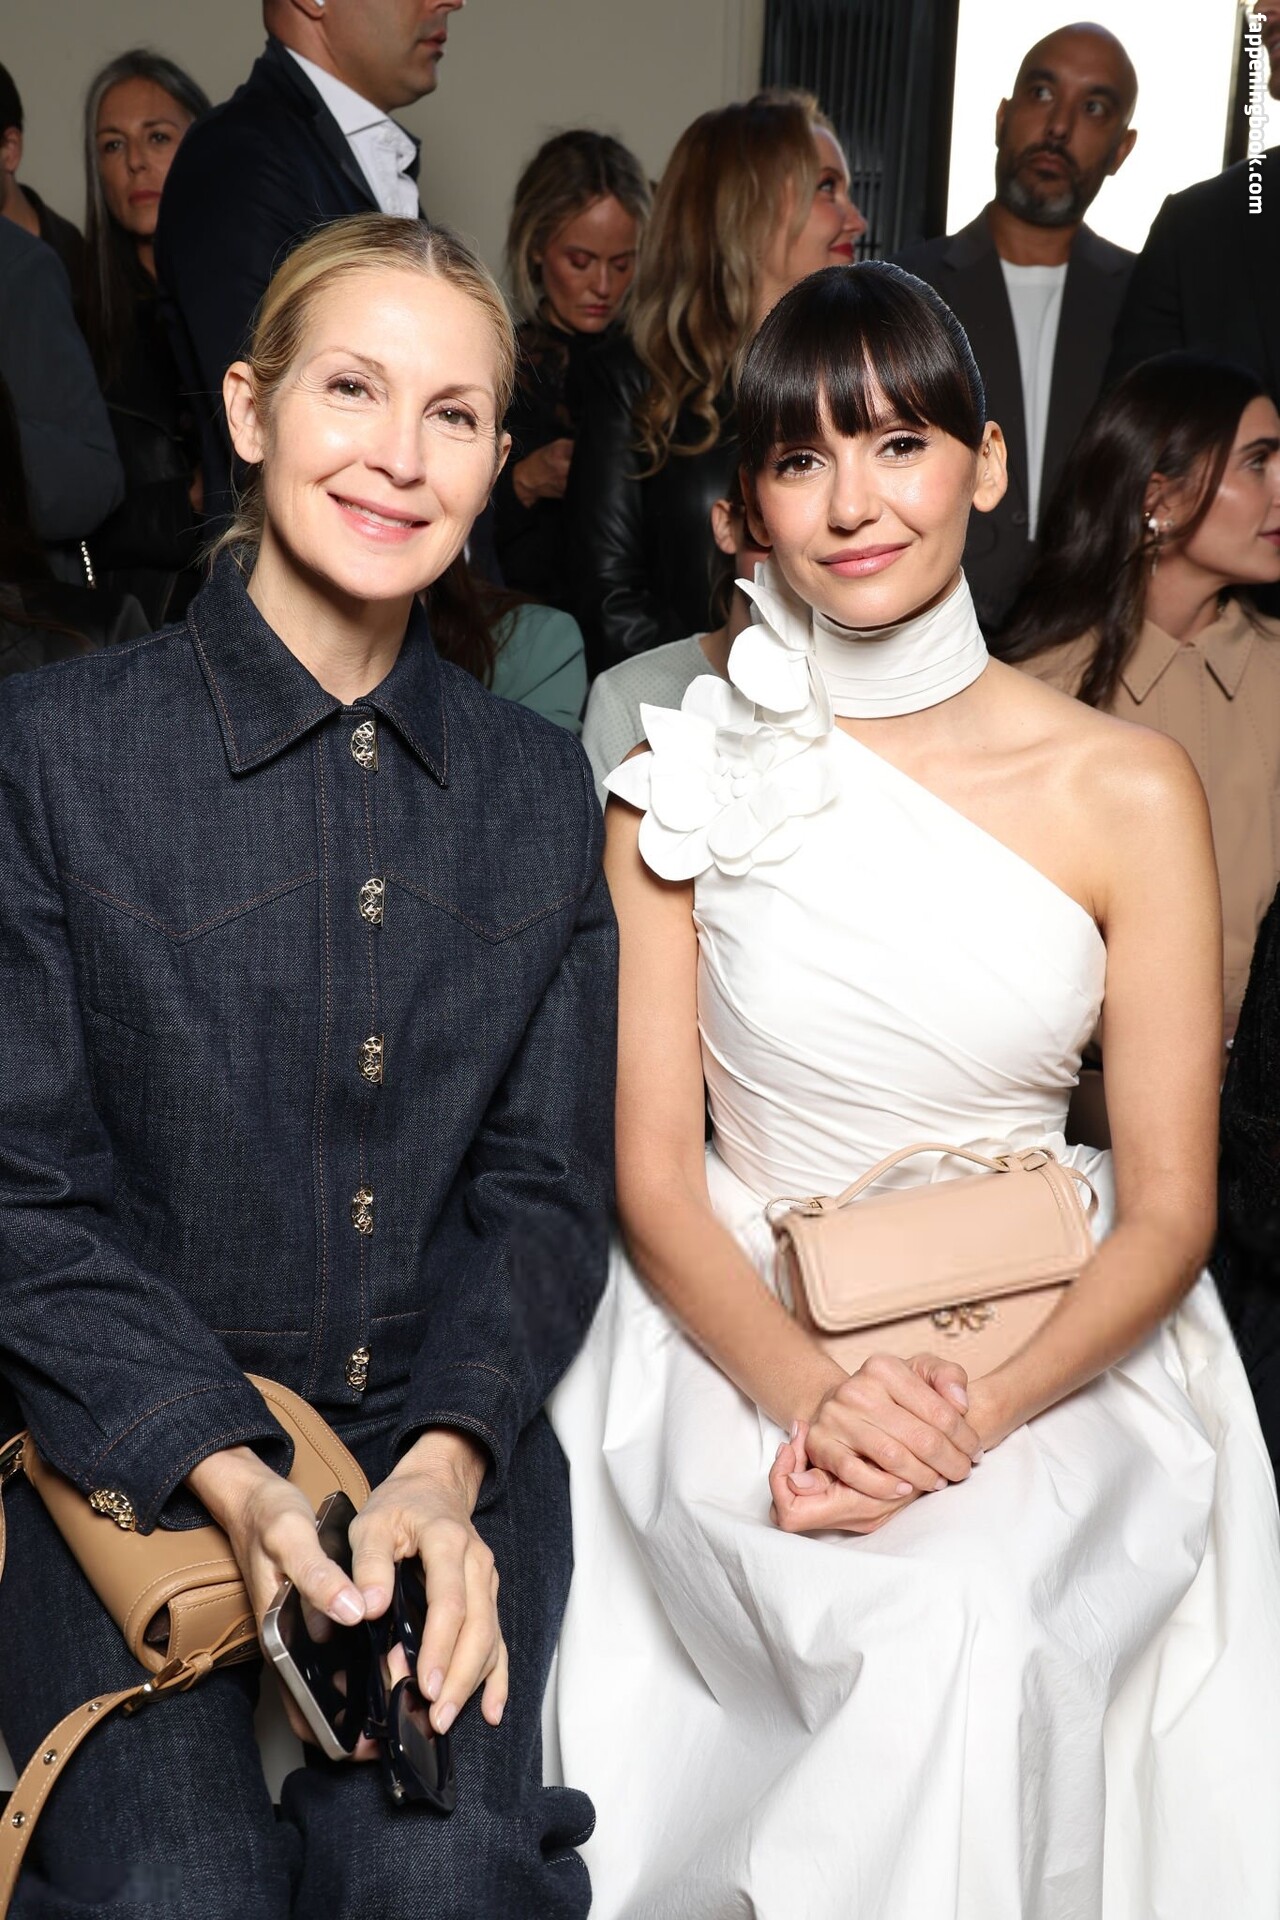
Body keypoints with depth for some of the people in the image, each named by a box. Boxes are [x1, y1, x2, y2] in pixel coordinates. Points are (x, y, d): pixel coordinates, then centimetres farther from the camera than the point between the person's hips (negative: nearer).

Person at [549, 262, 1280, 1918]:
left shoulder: (1126, 789, -1)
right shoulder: (682, 782, 1)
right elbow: (653, 1171, -1)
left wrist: (984, 1409, -19)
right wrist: (810, 1390, -19)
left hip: (1046, 1352, 1)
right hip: (746, 1340, 0)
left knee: (994, 1612, -30)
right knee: (947, 1633, -29)